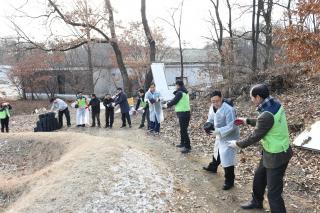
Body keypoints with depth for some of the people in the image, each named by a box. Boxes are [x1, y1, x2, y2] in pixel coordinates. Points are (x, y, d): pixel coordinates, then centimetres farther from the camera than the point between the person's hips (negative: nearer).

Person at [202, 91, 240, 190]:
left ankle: (229, 181, 10)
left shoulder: (228, 110, -30)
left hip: (229, 137, -9)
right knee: (217, 152, 30)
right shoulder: (212, 107, -5)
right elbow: (211, 119, 9)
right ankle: (213, 167, 57)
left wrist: (218, 132, -34)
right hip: (220, 136, 9)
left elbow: (231, 127, -31)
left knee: (227, 159, -6)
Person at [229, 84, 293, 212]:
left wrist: (238, 144, -4)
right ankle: (257, 202, 50)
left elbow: (255, 137, -20)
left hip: (276, 156, -10)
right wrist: (247, 121, 20)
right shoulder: (275, 104, -4)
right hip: (271, 151, 10)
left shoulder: (266, 115, -32)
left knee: (273, 192, 4)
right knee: (258, 178, 28)